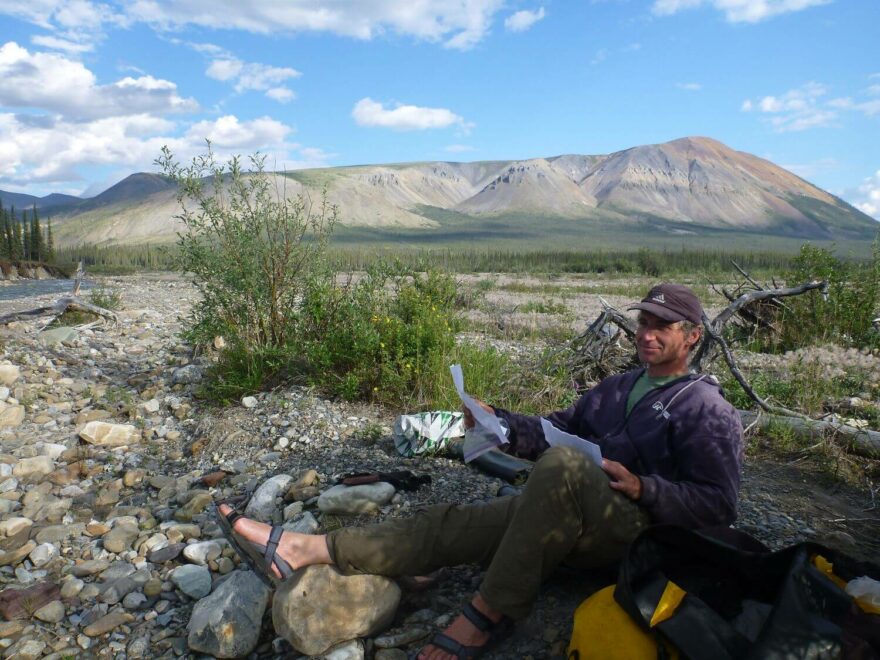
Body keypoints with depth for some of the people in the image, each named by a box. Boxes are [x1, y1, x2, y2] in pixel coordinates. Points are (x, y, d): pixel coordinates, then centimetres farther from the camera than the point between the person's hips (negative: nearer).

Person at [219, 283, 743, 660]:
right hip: (572, 518, 6)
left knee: (561, 466, -38)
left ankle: (486, 615, -29)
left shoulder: (709, 410, 0)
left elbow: (718, 505, -6)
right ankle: (305, 548, -20)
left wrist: (644, 488, -20)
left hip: (637, 528, -6)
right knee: (461, 521, -15)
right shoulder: (618, 387, 21)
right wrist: (500, 422, 0)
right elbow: (557, 429, 17)